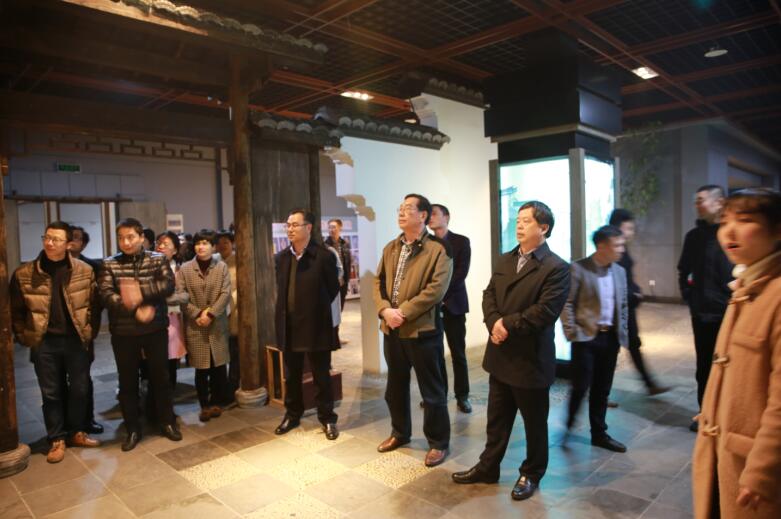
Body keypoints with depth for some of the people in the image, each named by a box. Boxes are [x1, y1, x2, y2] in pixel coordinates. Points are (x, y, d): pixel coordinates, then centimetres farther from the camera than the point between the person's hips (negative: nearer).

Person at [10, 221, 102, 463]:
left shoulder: (85, 270, -4)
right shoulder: (23, 274, -5)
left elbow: (94, 304, 1)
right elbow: (16, 311, 3)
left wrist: (90, 333, -2)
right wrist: (25, 338, 0)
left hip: (76, 340, 1)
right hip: (44, 342, 0)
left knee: (79, 389, 11)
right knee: (51, 393, 10)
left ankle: (76, 432, 30)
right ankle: (57, 439, 24)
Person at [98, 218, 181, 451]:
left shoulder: (158, 259, 1)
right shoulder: (109, 264, 1)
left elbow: (169, 285, -13)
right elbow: (106, 295, -11)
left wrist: (141, 291, -25)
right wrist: (135, 310, -21)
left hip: (155, 329, 0)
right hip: (123, 332, 1)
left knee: (160, 377, 10)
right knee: (127, 381, 10)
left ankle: (167, 422, 26)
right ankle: (133, 429, 24)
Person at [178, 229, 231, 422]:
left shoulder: (222, 267, 3)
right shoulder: (185, 269, 3)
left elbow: (226, 294, -4)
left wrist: (210, 314, -15)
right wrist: (197, 314, -13)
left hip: (217, 325, 1)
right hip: (195, 326, 0)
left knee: (219, 367, 6)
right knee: (201, 369, 4)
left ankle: (216, 402, 22)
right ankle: (204, 405, 17)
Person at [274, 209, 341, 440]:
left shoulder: (324, 256, -10)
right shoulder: (281, 257, 7)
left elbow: (333, 289, -4)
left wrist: (315, 309, 1)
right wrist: (285, 312, 9)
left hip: (315, 325, -5)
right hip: (289, 325, 5)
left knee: (321, 375, 7)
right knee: (291, 376, 16)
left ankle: (327, 418, 21)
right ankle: (292, 414, 33)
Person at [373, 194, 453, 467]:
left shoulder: (438, 249, -10)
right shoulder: (390, 248, 12)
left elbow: (435, 289, -18)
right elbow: (378, 282, 8)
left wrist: (403, 312, -20)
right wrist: (385, 310, -11)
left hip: (423, 329, -6)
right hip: (392, 329, 7)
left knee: (432, 391, 6)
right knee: (395, 387, 20)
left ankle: (438, 442, 23)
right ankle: (400, 432, 39)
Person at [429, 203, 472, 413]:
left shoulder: (461, 241, 1)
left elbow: (461, 273, -9)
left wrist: (441, 294, -17)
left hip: (452, 304, -2)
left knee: (458, 354, 4)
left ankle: (462, 396, 16)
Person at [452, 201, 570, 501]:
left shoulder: (556, 268, -13)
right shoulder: (505, 260, 10)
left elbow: (545, 311, -21)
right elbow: (489, 295, 6)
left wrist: (508, 325, -18)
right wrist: (494, 323, -13)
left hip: (531, 358, -6)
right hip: (501, 354, 6)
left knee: (534, 422, 14)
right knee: (497, 418, 19)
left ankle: (531, 473, 34)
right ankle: (488, 467, 35)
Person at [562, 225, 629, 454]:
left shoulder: (620, 271, 10)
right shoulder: (578, 269, -10)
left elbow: (623, 306, 16)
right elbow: (566, 303, -10)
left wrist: (622, 336, 12)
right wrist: (572, 334, -15)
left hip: (610, 338, 6)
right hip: (586, 337, -5)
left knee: (602, 390, 13)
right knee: (581, 386, -1)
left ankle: (599, 433, 26)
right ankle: (567, 426, 20)